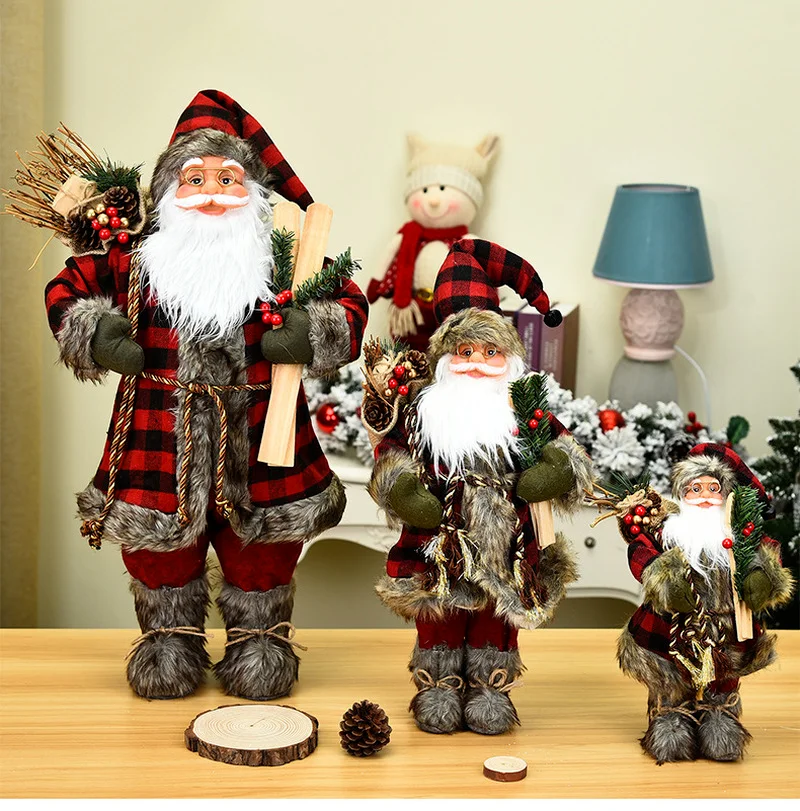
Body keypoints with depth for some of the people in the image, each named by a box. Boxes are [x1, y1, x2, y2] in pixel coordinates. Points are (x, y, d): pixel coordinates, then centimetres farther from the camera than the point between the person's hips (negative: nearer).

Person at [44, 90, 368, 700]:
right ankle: (171, 639, 36)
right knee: (159, 552, 14)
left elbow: (348, 299, 4)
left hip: (260, 443, 0)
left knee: (263, 557, 13)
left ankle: (260, 638, 35)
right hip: (160, 438, 0)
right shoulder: (134, 260, -1)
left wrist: (314, 334, -15)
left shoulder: (284, 259, -1)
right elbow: (68, 288, 9)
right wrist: (93, 333, -9)